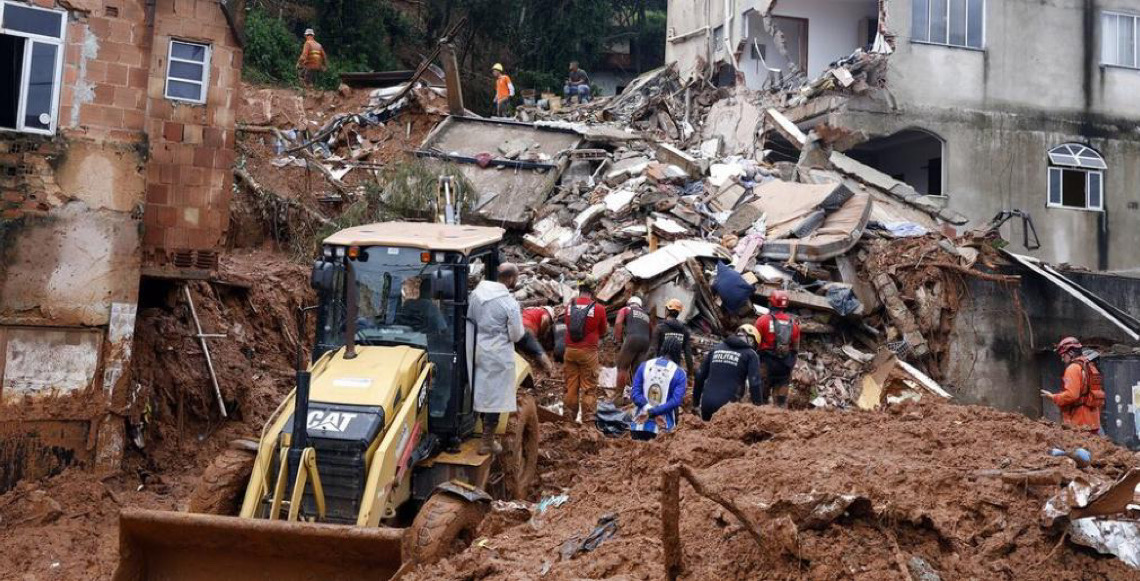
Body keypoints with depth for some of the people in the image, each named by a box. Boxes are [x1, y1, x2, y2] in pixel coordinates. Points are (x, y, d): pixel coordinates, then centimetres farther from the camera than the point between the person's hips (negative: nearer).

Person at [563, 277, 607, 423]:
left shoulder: (570, 306, 1)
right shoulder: (599, 309, -8)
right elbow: (602, 332, 5)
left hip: (570, 350, 3)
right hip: (588, 351, -3)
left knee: (571, 385, 12)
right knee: (589, 387, 3)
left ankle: (568, 416, 17)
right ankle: (588, 418, 2)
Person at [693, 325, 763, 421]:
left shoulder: (717, 348, 17)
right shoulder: (750, 354, 3)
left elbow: (700, 376, 16)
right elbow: (755, 384, -8)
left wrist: (695, 403, 23)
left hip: (706, 405, 5)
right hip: (728, 406, -5)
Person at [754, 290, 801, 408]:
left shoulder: (763, 320, -6)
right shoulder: (793, 323, 7)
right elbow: (796, 348, 11)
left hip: (766, 363, -3)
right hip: (785, 366, 3)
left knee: (761, 396, 3)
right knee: (782, 399, 6)